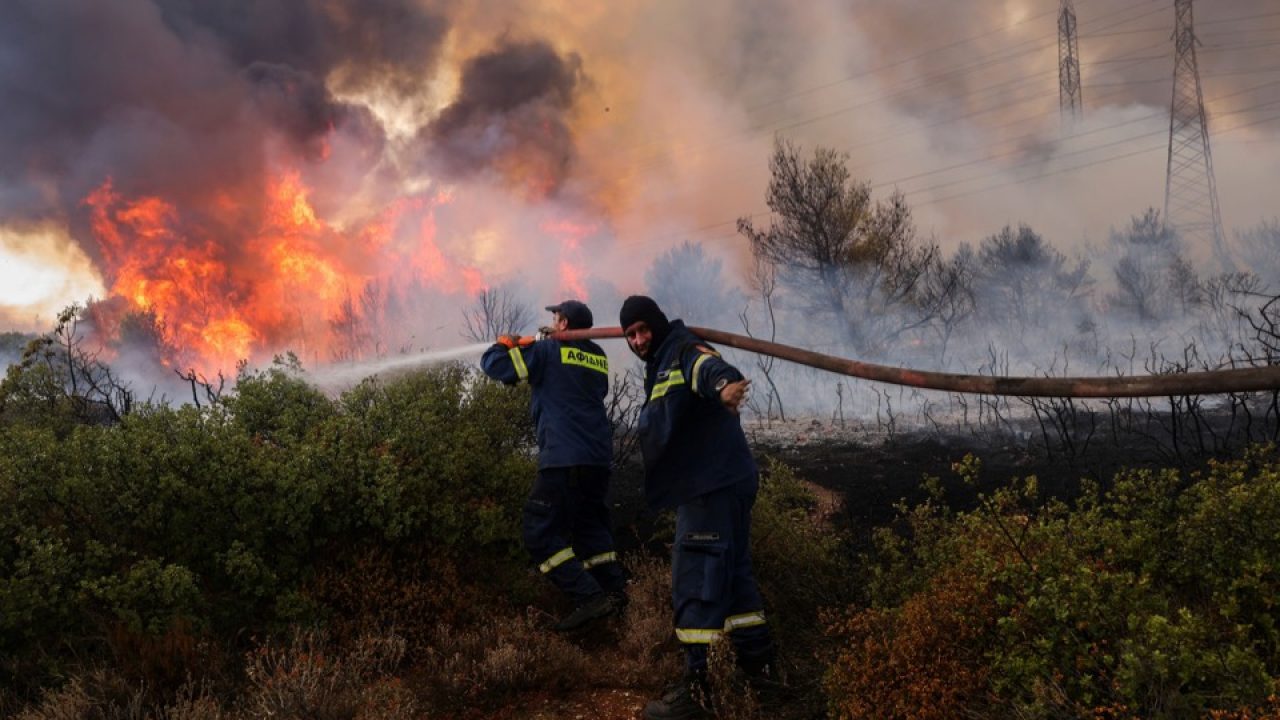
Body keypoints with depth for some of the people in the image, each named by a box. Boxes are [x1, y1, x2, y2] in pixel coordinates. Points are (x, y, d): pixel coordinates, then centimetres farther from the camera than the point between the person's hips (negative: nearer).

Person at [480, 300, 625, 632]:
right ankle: (613, 588, 18)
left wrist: (506, 344, 19)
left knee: (541, 533, -5)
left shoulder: (548, 351, -3)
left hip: (564, 458, -7)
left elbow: (493, 365, -4)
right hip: (598, 457, 7)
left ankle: (589, 598, -14)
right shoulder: (598, 357, 15)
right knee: (590, 524, 24)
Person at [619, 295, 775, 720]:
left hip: (714, 484, -11)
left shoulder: (684, 352, -8)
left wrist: (724, 383, -54)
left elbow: (708, 368, -33)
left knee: (696, 579, -13)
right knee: (730, 571, 18)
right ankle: (757, 660, 30)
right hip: (709, 484, 11)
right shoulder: (659, 369, 24)